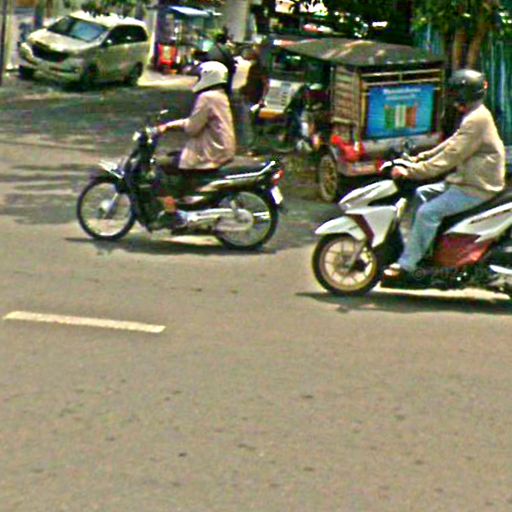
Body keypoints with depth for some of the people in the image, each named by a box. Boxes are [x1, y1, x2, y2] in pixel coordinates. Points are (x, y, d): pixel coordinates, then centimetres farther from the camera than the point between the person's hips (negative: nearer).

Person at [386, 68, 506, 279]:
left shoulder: (477, 120, -20)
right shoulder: (474, 116, 15)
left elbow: (451, 156, -24)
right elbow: (451, 144, 21)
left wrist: (412, 171, -24)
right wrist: (420, 158, 12)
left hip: (477, 188, -11)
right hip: (467, 180, 11)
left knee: (428, 212, -19)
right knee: (421, 194, 15)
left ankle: (406, 264, -15)